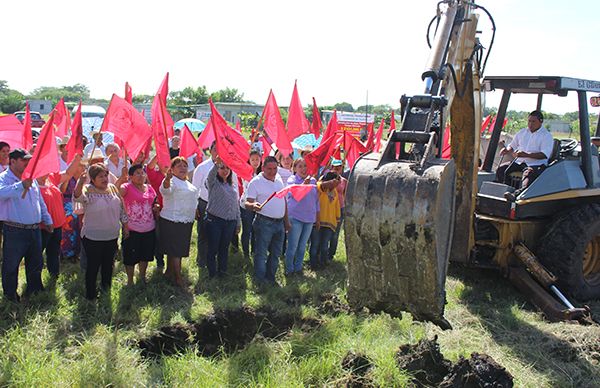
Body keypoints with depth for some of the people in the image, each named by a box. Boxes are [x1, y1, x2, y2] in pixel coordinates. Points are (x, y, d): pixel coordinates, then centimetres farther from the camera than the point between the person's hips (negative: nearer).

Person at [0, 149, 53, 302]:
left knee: (36, 263, 18)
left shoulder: (31, 178, 12)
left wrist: (47, 220, 24)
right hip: (15, 231, -6)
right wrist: (21, 185, -45)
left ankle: (35, 289, 35)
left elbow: (40, 202, 22)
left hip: (35, 230, 7)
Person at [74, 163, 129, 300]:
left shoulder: (113, 188, 2)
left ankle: (106, 290, 37)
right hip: (93, 238, -5)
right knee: (93, 266, 6)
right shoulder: (88, 191, -14)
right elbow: (77, 197, -38)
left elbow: (121, 209, 11)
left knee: (108, 264, 19)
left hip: (112, 236, 5)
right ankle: (90, 294, 21)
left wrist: (125, 227, 14)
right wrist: (80, 183, -57)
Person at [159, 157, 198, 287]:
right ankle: (178, 278, 3)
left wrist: (195, 211, 29)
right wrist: (167, 179, -58)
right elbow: (165, 190, -38)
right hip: (172, 222, -9)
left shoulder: (188, 184, 15)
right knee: (176, 250, -3)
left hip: (186, 222, 9)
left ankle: (169, 272, 31)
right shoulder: (172, 181, -15)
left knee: (179, 249, 17)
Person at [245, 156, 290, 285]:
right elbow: (248, 203, -14)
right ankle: (261, 281, 7)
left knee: (276, 253, 14)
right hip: (264, 222, -7)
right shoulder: (256, 182, -10)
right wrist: (253, 205, -38)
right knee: (261, 253, -2)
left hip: (280, 223, 7)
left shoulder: (279, 179, 9)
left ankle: (270, 278, 27)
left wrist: (286, 220, 18)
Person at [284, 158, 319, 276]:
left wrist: (317, 218, 16)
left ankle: (298, 267, 26)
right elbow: (292, 193, -24)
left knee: (302, 246, 13)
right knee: (293, 246, -2)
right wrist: (303, 184, -41)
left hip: (309, 218, 5)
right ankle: (289, 269, 12)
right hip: (295, 217, -5)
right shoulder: (292, 180, -5)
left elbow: (316, 200, 14)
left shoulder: (313, 181, 7)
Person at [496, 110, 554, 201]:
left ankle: (516, 195, -62)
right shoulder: (522, 132, 18)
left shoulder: (546, 136, 0)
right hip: (519, 162, 7)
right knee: (501, 169, -17)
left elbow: (544, 155, -14)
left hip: (536, 164, -6)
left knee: (528, 173, -39)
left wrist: (527, 155, -27)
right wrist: (507, 150, 1)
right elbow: (512, 145, 28)